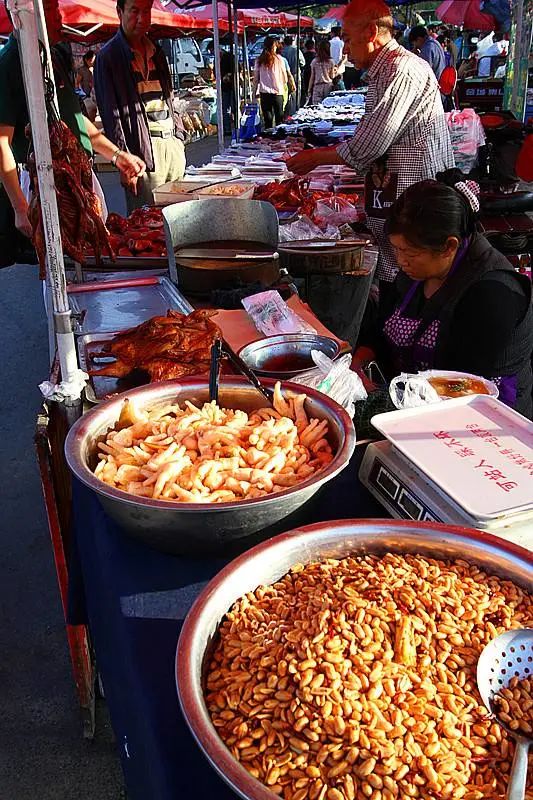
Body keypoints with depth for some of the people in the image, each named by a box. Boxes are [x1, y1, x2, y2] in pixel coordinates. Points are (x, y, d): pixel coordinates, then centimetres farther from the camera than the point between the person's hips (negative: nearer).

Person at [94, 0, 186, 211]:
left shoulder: (156, 52, 19)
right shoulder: (108, 57, -1)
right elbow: (111, 113, -8)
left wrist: (180, 138, 15)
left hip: (172, 142, 7)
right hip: (143, 150, -6)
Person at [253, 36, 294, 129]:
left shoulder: (259, 61, 2)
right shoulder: (279, 59, -4)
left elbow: (256, 78, 4)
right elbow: (285, 76, 2)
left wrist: (255, 93, 12)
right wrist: (283, 84, 21)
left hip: (264, 93, 2)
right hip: (277, 92, -2)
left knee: (267, 118, 5)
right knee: (279, 118, 4)